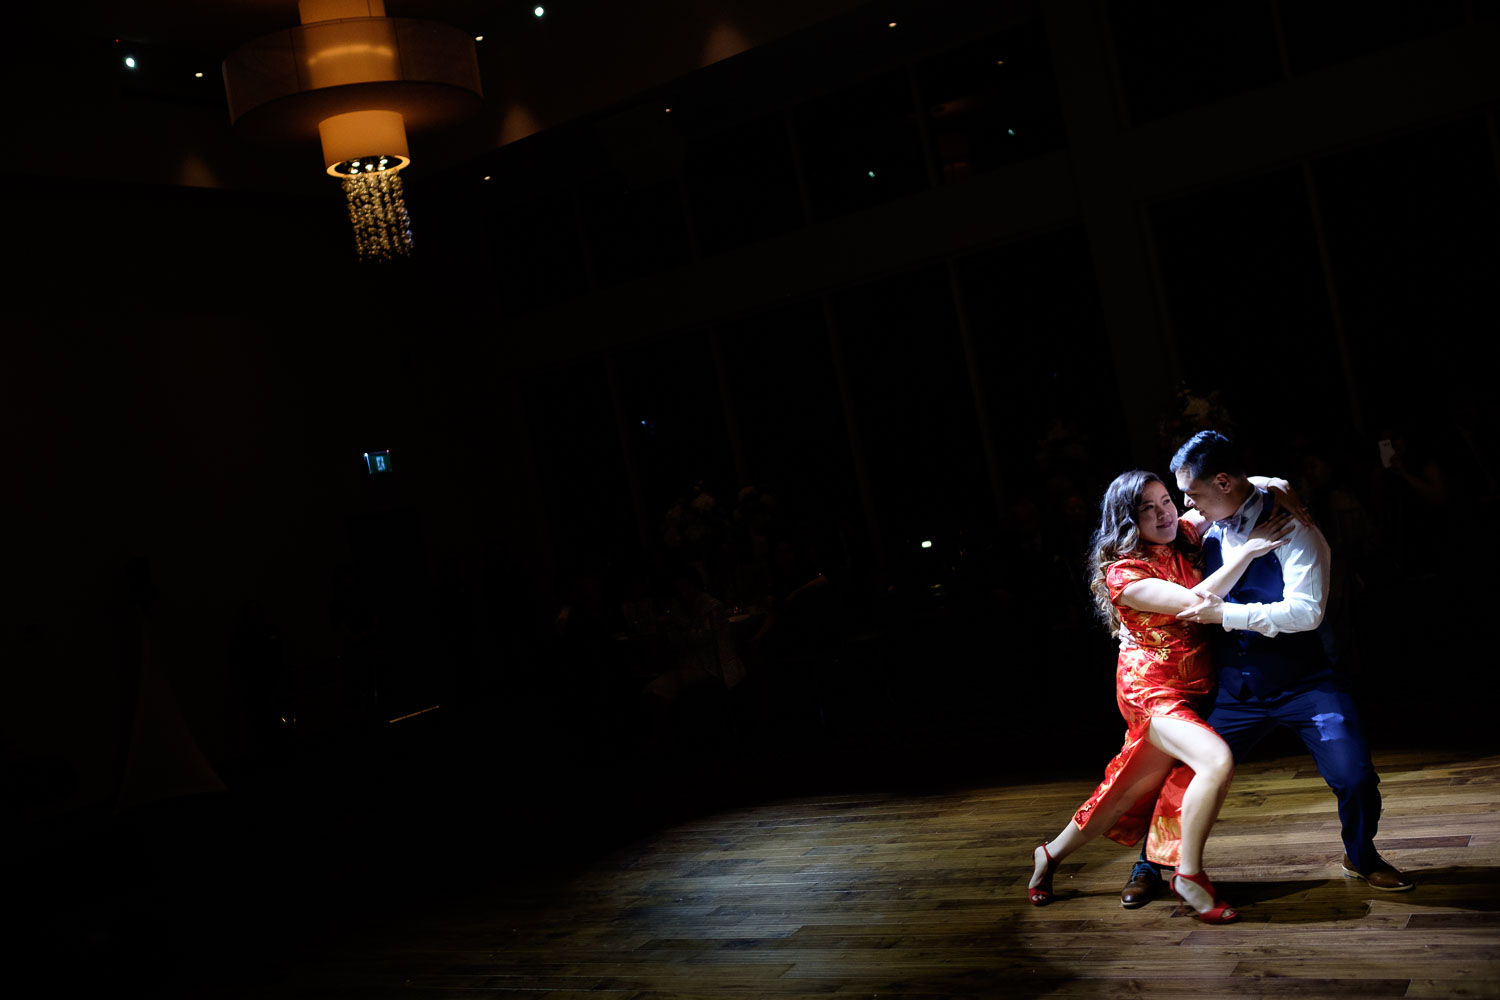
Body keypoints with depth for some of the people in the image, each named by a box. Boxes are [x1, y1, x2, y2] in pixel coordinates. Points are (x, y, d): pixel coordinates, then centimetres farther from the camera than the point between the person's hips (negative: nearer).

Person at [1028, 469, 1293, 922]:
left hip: (1192, 689, 7)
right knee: (1218, 761, -29)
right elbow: (1193, 602, -28)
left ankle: (1051, 854, 32)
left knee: (1131, 791, 14)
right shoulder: (1123, 574, -17)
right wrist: (1248, 549, -27)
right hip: (1151, 690, -7)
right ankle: (1189, 875, -12)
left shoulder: (1183, 537, 3)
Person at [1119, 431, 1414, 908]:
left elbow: (1306, 611, -25)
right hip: (1235, 689, 4)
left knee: (1354, 777, -14)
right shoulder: (1206, 528, 2)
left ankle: (1361, 857, 19)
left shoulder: (1291, 527, -15)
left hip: (1304, 683, -4)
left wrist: (1225, 613, -26)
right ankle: (1150, 866, 22)